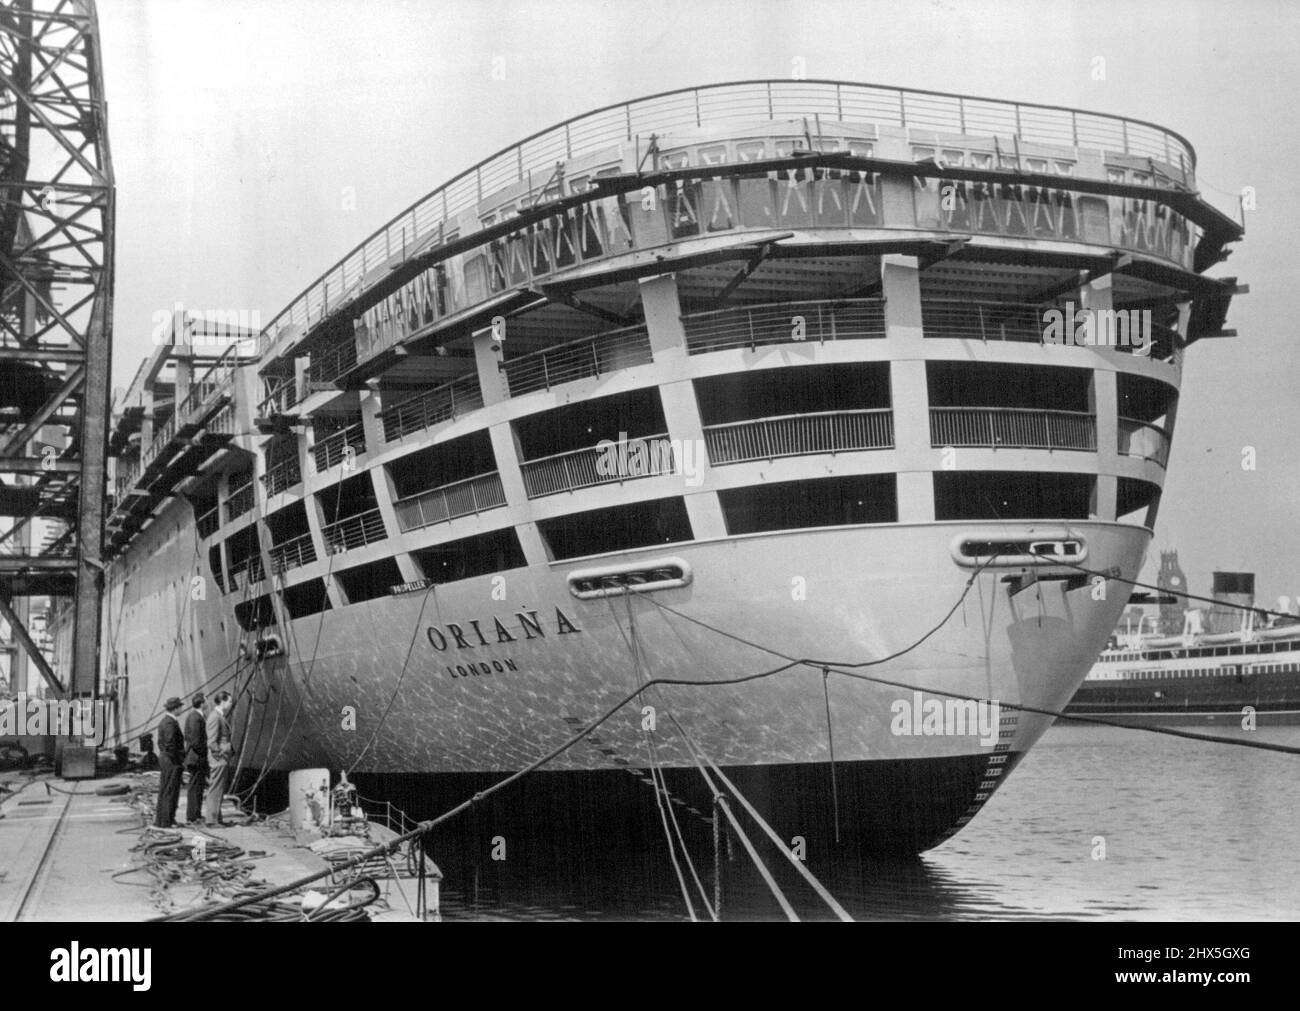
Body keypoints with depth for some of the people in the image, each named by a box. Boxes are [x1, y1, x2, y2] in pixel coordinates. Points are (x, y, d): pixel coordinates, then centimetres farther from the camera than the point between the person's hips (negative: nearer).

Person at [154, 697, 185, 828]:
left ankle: (160, 820, 23)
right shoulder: (171, 723, -18)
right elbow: (170, 744, -23)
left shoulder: (163, 721, 13)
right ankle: (166, 821, -1)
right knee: (170, 792, -4)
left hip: (163, 758, 10)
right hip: (172, 760, -10)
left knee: (164, 791, 16)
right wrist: (177, 760, -16)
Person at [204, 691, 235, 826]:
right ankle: (212, 819, -2)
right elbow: (212, 741, -19)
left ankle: (217, 818, 19)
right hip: (218, 759, -10)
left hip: (224, 759, 10)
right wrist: (219, 754, -18)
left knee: (219, 790, 13)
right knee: (215, 790, -5)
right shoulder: (215, 716, -15)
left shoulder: (221, 716, 16)